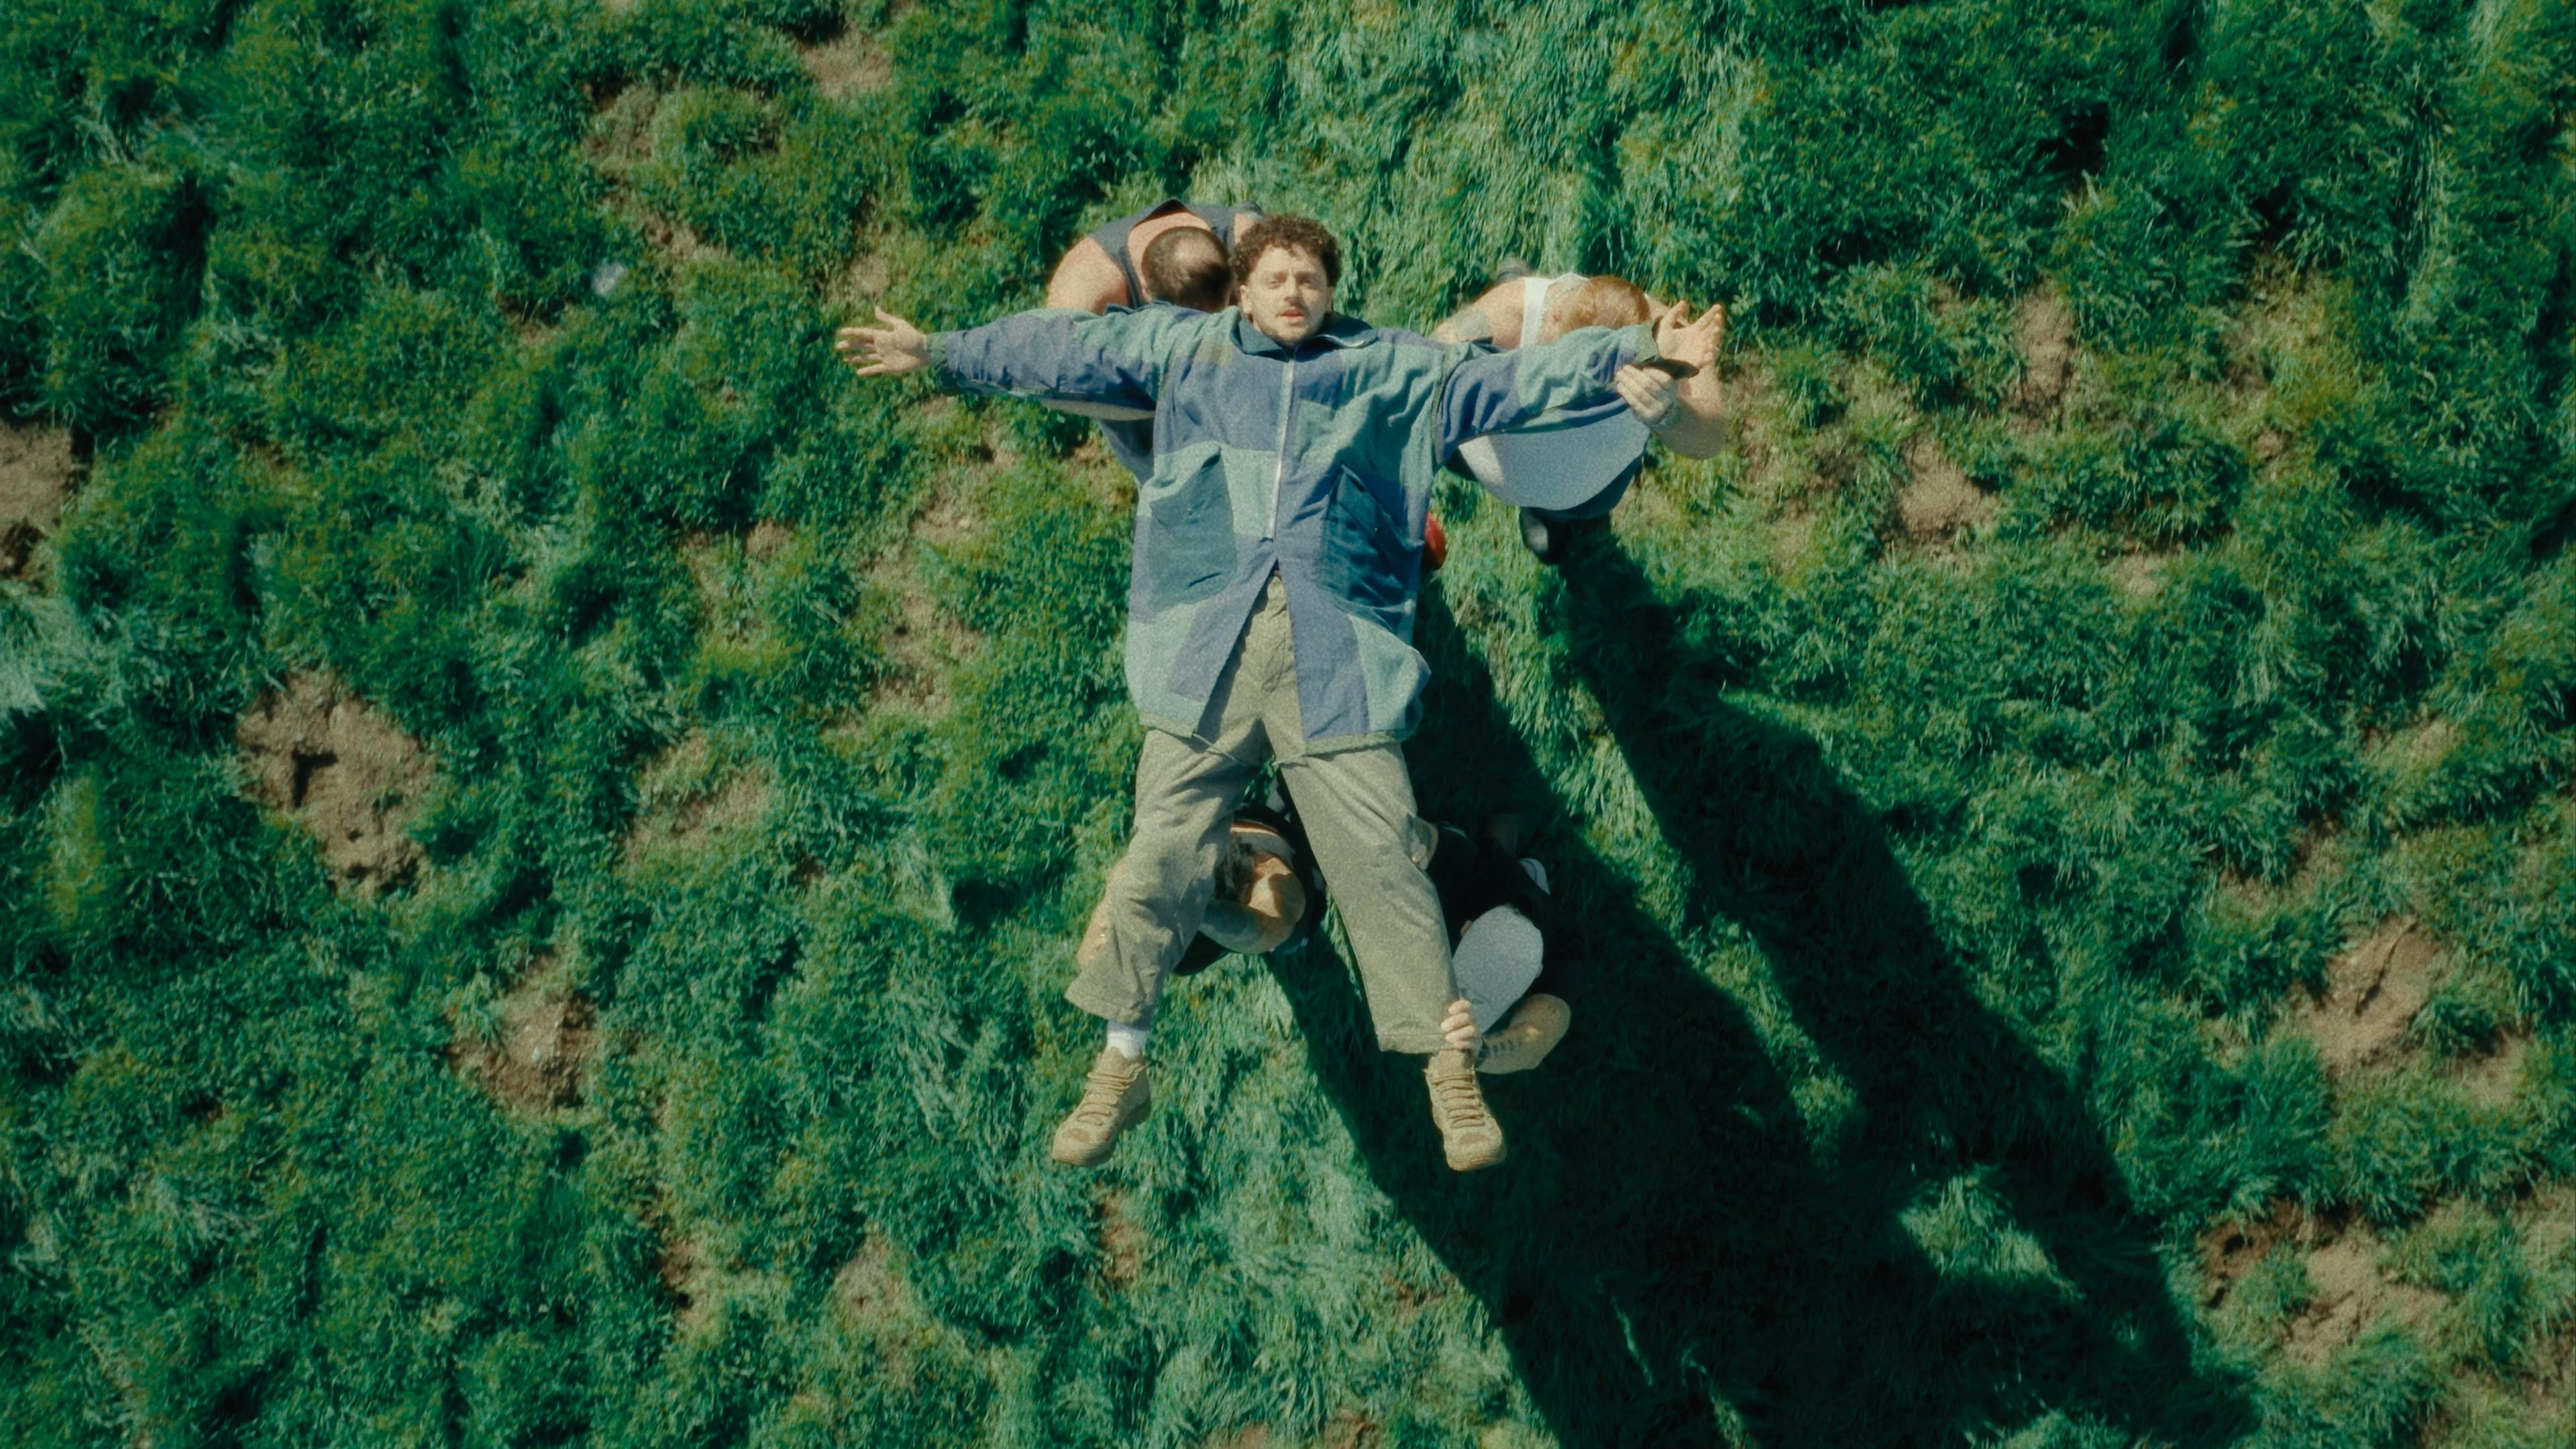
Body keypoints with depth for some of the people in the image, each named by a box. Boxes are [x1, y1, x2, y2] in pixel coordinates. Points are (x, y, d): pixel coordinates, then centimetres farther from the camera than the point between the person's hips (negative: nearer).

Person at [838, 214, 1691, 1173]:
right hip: (1203, 645, 1)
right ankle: (1120, 1070, 7)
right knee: (1163, 851, -6)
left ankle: (1448, 1069, 0)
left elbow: (1515, 380, 19)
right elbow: (1060, 352, 29)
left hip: (1340, 654, 0)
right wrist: (938, 355, 30)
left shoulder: (1395, 370, 22)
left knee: (1381, 856, -8)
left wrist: (1634, 351, 10)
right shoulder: (1184, 348, 24)